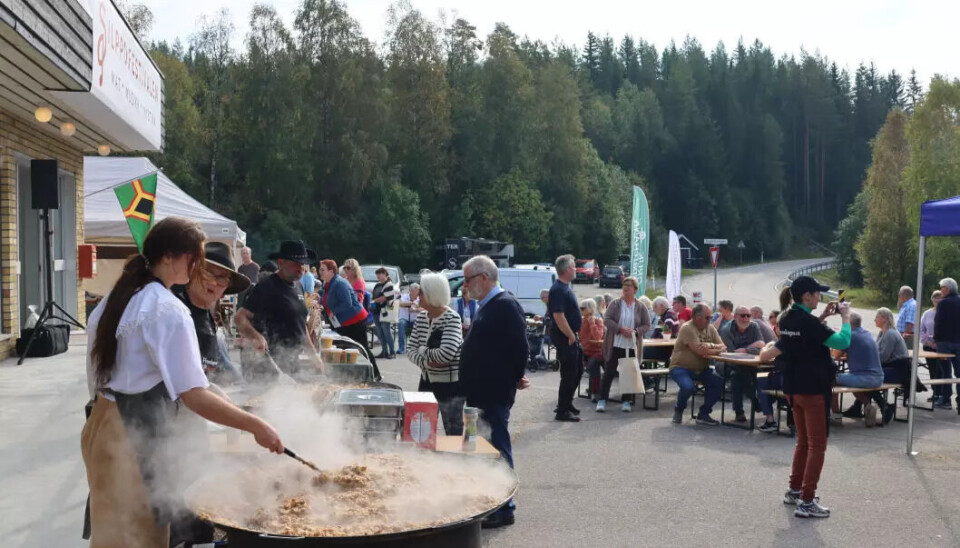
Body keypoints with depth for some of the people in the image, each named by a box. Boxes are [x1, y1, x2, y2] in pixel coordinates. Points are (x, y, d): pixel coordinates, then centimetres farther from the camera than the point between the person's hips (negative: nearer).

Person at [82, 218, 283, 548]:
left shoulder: (114, 299, 10)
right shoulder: (168, 310, -18)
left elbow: (97, 380, 14)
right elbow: (194, 396, -23)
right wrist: (256, 426, -19)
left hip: (101, 427, 9)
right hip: (137, 436, -9)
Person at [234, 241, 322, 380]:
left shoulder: (298, 289, 14)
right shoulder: (266, 288, -11)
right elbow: (240, 318, -17)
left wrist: (314, 355, 19)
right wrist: (255, 337, -35)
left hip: (291, 363, 8)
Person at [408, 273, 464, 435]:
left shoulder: (452, 319, -19)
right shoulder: (421, 317, 2)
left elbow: (446, 354, -30)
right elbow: (412, 351, 1)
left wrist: (423, 351, -14)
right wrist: (426, 362, -18)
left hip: (451, 384, -7)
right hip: (427, 381, 7)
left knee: (453, 433, 2)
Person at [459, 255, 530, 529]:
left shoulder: (505, 305, -17)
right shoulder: (487, 305, 14)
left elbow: (519, 348, -21)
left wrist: (513, 380, -10)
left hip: (495, 394, -10)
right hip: (481, 392, 10)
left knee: (497, 450, -1)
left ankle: (504, 509, 9)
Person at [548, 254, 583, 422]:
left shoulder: (565, 288, 13)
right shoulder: (558, 290, -19)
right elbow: (558, 316, -25)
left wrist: (580, 318, 16)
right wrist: (571, 336, -21)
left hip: (571, 336, 11)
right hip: (565, 337, -11)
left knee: (577, 371, 18)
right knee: (569, 374, -4)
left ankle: (566, 403, 30)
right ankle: (562, 411, 5)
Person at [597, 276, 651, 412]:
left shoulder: (641, 307, 3)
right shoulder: (615, 304, 0)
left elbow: (646, 325, 2)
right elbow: (607, 320, -7)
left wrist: (635, 332, -16)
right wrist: (621, 329, -19)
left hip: (632, 347, 1)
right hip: (615, 345, -1)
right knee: (609, 373, 1)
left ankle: (626, 401, 17)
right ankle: (602, 400, 7)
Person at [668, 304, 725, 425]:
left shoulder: (711, 329, 6)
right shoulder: (687, 328, -18)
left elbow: (723, 347, -1)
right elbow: (699, 351, -26)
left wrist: (710, 346, -21)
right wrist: (715, 349, -13)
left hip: (701, 369, 7)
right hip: (681, 367, -7)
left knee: (719, 382, -16)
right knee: (688, 387, -33)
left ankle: (703, 414, 1)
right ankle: (678, 409, 2)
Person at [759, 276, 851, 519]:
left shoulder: (787, 319, 5)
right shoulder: (807, 321, -21)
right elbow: (843, 342, -23)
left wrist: (822, 317, 11)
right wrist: (845, 316, -9)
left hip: (794, 387, 9)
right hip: (813, 388, -9)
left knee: (803, 441, 21)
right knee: (817, 445, -2)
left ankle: (795, 490, 28)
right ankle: (806, 501, -4)